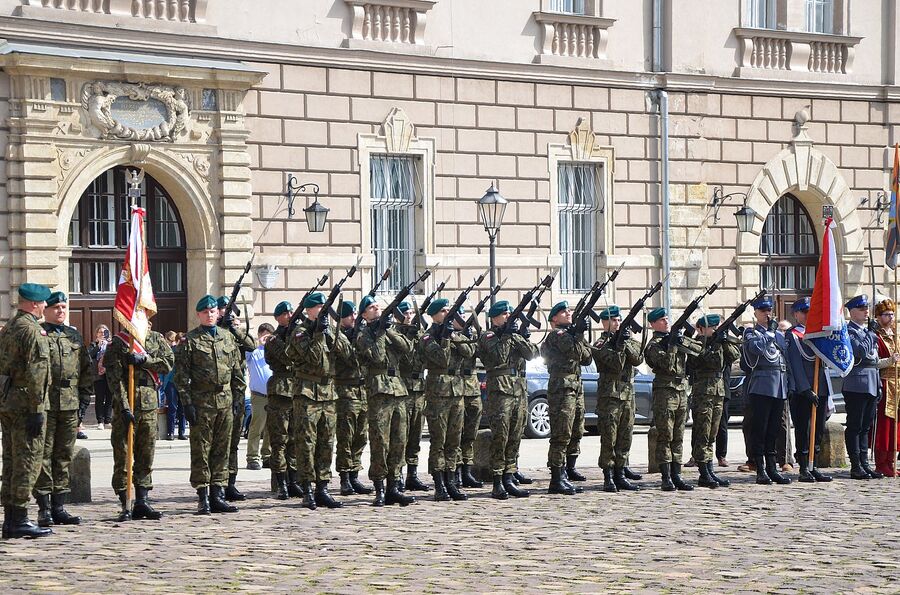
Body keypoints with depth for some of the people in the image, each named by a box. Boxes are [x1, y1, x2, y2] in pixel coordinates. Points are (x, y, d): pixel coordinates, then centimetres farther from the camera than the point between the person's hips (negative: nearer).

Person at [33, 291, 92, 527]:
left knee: (64, 455, 8)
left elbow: (86, 368, 20)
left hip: (70, 404, 6)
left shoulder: (74, 336, 16)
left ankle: (59, 507, 13)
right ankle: (44, 508, 0)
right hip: (44, 403, -5)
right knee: (43, 455, -3)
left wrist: (84, 395, 11)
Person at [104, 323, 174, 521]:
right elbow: (114, 377, -9)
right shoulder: (117, 343, -1)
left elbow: (169, 362, 0)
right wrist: (124, 406, -18)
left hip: (149, 405, 4)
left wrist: (143, 360, -13)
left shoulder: (156, 339, 12)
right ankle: (125, 505, 0)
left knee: (146, 455, 7)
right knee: (123, 455, -3)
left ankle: (142, 501, 13)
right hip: (125, 404, -4)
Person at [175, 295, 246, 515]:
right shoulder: (190, 340, 0)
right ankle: (203, 497, 2)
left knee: (222, 449, 7)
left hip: (225, 401, 5)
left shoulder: (228, 338, 13)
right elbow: (181, 374, -4)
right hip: (201, 402, -4)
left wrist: (238, 396, 10)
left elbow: (237, 370, 17)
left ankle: (218, 495, 12)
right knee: (201, 451, -2)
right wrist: (187, 402, -10)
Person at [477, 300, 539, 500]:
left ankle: (508, 479, 11)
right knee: (500, 436, -9)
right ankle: (498, 483, -7)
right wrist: (506, 336, -12)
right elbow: (499, 356, -16)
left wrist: (521, 337, -6)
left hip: (520, 388, 7)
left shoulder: (516, 334, 19)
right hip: (500, 388, -7)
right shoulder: (489, 337, 1)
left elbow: (532, 354, 6)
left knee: (515, 437, 6)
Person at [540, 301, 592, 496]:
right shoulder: (556, 334, -7)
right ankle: (557, 479, -17)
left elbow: (586, 358, 15)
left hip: (576, 385, 10)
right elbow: (575, 351, -20)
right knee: (562, 434, -14)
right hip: (562, 386, -10)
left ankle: (569, 469, 35)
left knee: (576, 431, 19)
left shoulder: (570, 333, 21)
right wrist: (579, 335, -8)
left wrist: (581, 337, 4)